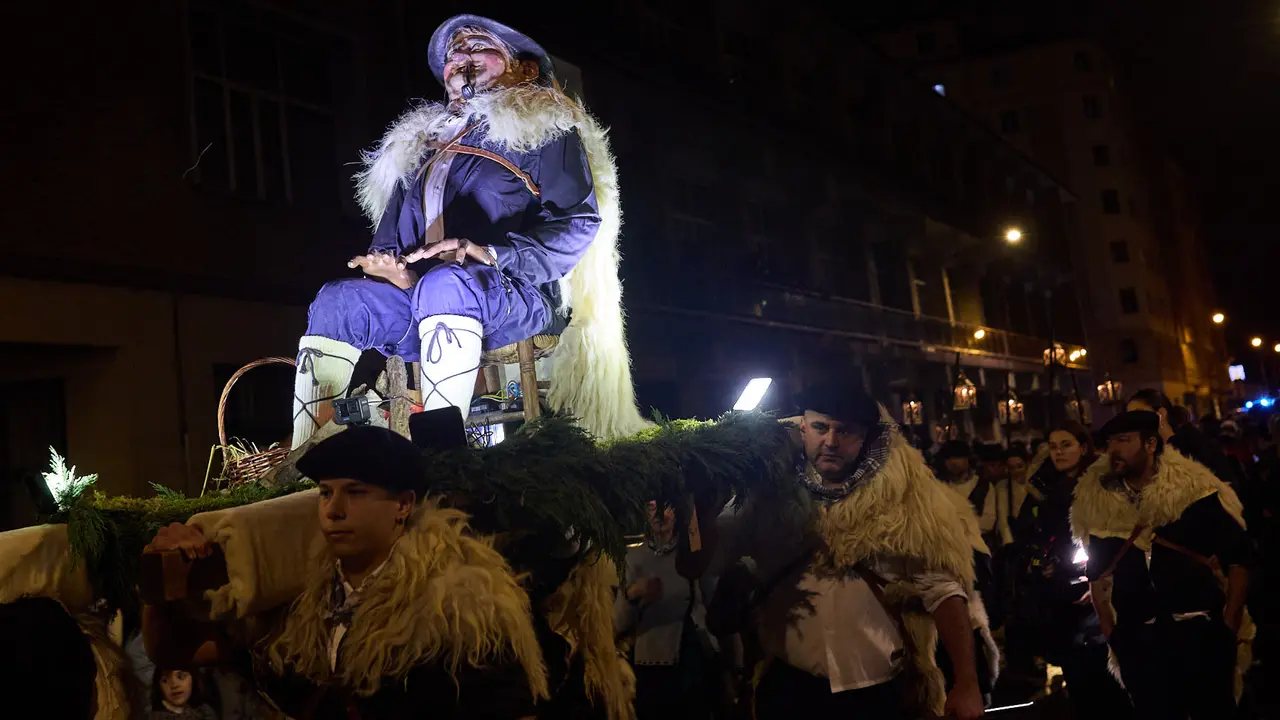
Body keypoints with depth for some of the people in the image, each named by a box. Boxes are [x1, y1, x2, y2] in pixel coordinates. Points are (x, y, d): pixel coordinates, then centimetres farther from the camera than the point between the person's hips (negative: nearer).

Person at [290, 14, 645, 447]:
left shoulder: (543, 127, 10)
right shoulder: (418, 142, 30)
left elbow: (579, 221, -5)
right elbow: (391, 229, 23)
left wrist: (493, 255, -20)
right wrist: (385, 262, -3)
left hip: (516, 294, -6)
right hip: (421, 297, 6)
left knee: (445, 284, -37)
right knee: (335, 301, -19)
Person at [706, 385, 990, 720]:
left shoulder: (902, 502, -3)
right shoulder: (771, 497, -1)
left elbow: (942, 588, -6)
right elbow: (708, 562, -5)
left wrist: (967, 682, -12)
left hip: (882, 691, 0)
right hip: (789, 686, 1)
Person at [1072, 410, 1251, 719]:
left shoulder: (1193, 486, -6)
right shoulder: (1097, 500, 1)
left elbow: (1237, 553, -4)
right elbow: (1096, 570, 10)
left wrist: (1232, 618, -8)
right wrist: (1107, 626, 7)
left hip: (1202, 629, -2)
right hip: (1137, 639, 2)